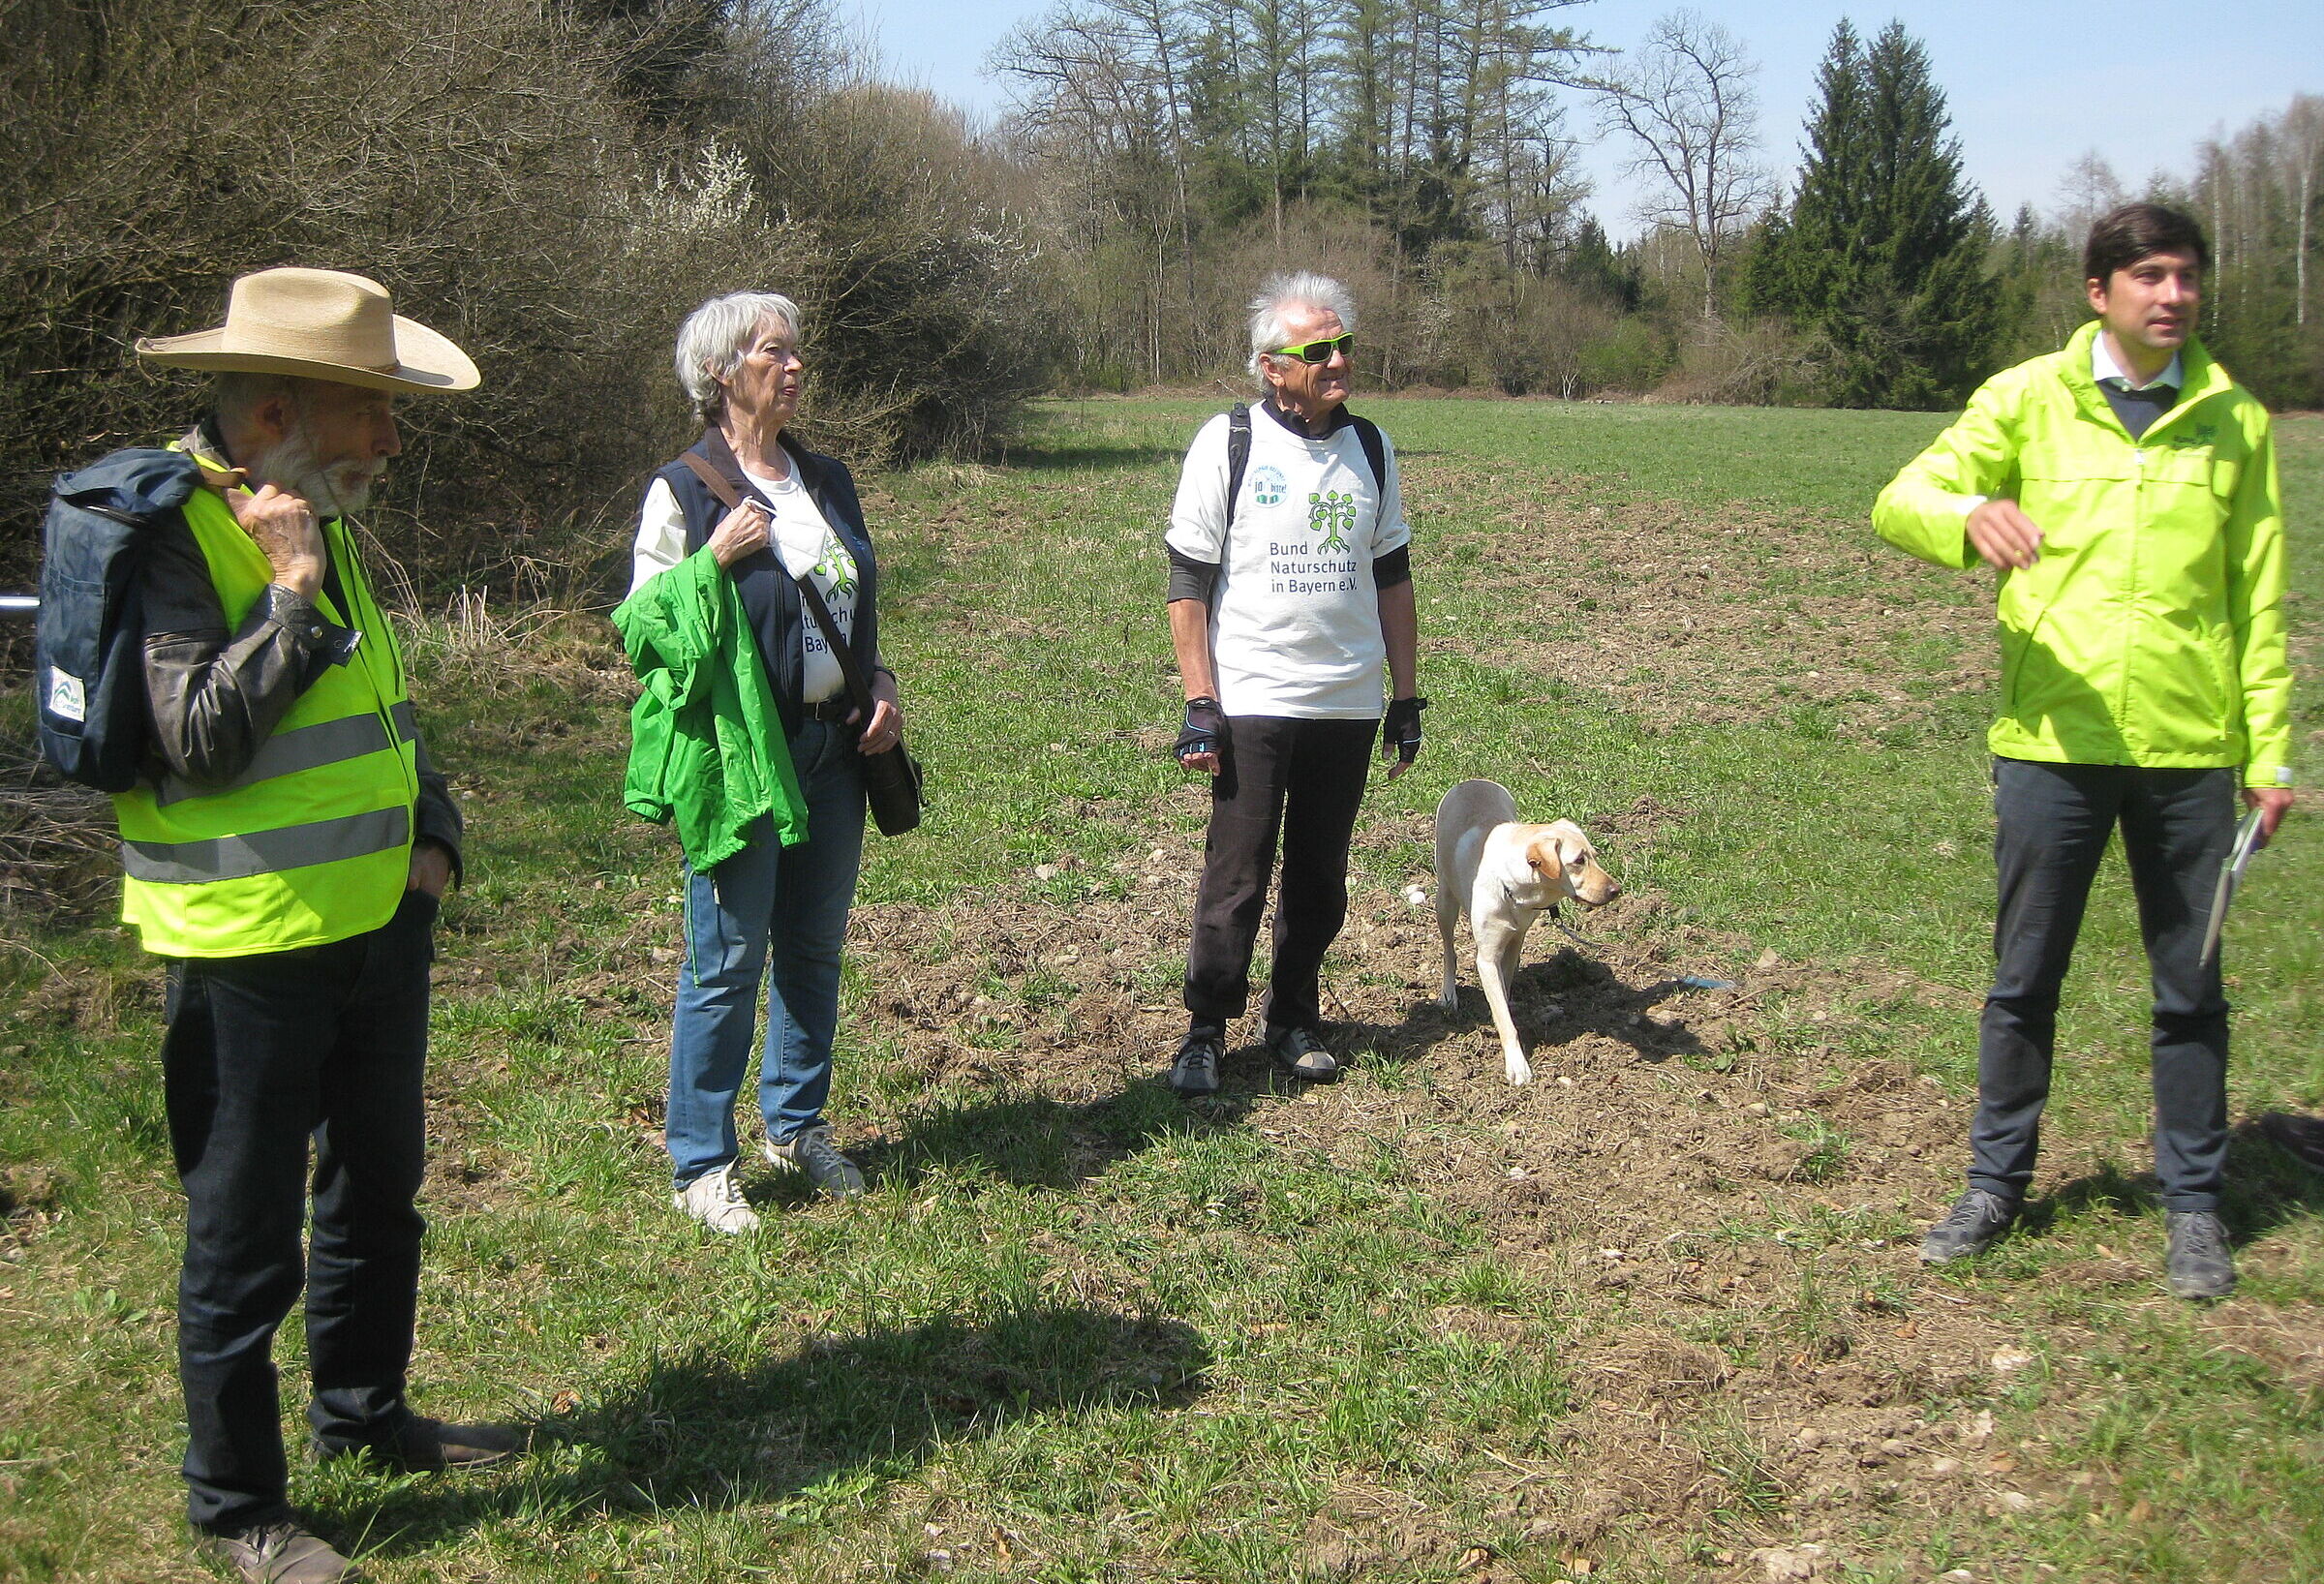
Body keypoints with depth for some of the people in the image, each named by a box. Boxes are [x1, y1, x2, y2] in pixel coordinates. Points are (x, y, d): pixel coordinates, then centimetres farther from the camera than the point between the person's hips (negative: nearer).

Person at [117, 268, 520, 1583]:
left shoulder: (328, 524, 9)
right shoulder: (172, 534, -17)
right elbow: (197, 743, -25)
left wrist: (433, 832, 9)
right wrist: (289, 596, -23)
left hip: (379, 927, 9)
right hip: (249, 952, -8)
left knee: (379, 1192, 22)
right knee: (247, 1244, 5)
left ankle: (365, 1412, 42)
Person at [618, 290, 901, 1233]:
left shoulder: (828, 482, 12)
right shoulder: (684, 492, -6)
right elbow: (642, 626, -7)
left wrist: (883, 684, 5)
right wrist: (715, 561, -19)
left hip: (832, 748, 6)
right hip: (737, 755, -6)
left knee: (815, 948, 13)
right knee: (730, 960, -2)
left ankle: (798, 1124, 29)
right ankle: (700, 1164, 10)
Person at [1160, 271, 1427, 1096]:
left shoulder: (1370, 447, 8)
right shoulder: (1229, 442, -5)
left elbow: (1392, 579, 14)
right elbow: (1188, 582, -4)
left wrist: (1406, 699, 12)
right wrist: (1199, 704, -10)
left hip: (1348, 706, 4)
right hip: (1252, 706, -4)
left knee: (1320, 879, 10)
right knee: (1235, 878, -1)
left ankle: (1295, 1022, 24)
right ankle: (1206, 1032, 13)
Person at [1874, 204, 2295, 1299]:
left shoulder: (2234, 419, 5)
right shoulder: (2028, 398, 1)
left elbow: (2260, 599, 8)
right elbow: (1901, 499, -7)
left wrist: (2272, 751, 4)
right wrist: (1970, 514, -30)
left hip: (2189, 749, 1)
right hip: (2051, 741, -1)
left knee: (2190, 986, 10)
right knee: (2025, 978, 9)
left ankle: (2193, 1201, 24)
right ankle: (1997, 1182, 25)